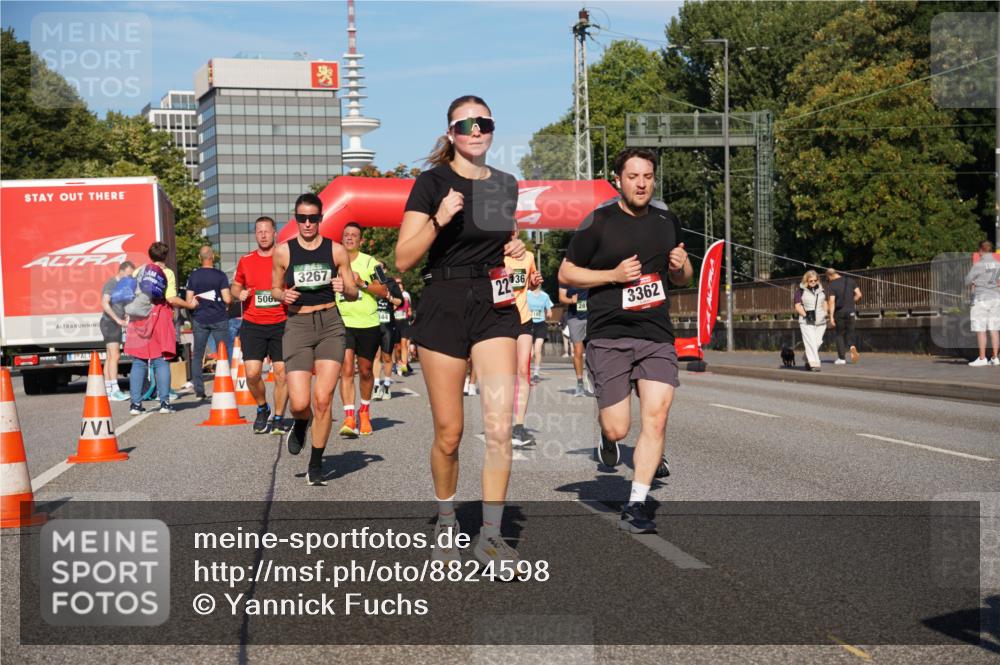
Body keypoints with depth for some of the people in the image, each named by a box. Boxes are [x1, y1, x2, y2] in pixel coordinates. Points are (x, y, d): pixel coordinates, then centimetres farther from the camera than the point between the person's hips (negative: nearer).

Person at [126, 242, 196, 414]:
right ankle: (164, 402, -4)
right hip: (159, 317, -3)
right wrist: (190, 305, 3)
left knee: (138, 362, 4)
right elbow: (171, 299, -10)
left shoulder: (140, 271, 10)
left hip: (138, 319, 3)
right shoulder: (167, 273, -1)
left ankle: (135, 403, 1)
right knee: (161, 362, 0)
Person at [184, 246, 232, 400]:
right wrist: (231, 298, 10)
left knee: (197, 356, 7)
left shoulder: (193, 276, 1)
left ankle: (199, 390, 2)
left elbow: (189, 301, -1)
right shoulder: (220, 275, -5)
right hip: (218, 319, -2)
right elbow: (227, 299, -11)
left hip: (199, 319, 2)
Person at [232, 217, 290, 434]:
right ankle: (262, 409, 17)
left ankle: (278, 418, 12)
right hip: (252, 325, 1)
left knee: (281, 373, -2)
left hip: (281, 324, -1)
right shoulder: (245, 261, 8)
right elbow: (235, 285, 22)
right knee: (252, 373, -9)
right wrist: (239, 293, 0)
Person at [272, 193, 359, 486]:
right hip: (297, 325, 0)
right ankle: (300, 424, 30)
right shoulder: (283, 251, 5)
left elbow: (353, 294, 11)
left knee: (323, 399, -8)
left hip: (330, 323, 0)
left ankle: (316, 467, 8)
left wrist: (344, 289, -12)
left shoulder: (336, 250, 5)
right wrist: (283, 296, -7)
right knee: (299, 403, -10)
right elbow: (275, 289, 16)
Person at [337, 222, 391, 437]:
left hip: (368, 323, 0)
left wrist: (362, 283, -15)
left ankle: (364, 412, 31)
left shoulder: (370, 262, 3)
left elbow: (384, 291, -4)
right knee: (346, 370, -14)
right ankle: (349, 418, -20)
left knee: (365, 370, 10)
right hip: (342, 323, 0)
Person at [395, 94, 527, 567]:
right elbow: (403, 260, -9)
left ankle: (490, 535, -1)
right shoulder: (433, 183, -5)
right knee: (449, 433, 4)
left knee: (500, 426, -10)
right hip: (444, 307, -3)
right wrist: (439, 220, -23)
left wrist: (515, 249, 6)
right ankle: (446, 523, 26)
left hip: (496, 308, 3)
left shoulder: (506, 185, 11)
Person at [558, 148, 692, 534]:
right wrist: (613, 274, -12)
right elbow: (566, 274, 1)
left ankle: (636, 504, -1)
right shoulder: (599, 223, -3)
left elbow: (681, 279, 24)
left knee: (656, 418, -11)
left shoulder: (667, 223, 12)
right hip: (608, 337, -3)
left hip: (657, 335, 3)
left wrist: (681, 265, 0)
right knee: (618, 430, -5)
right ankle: (605, 433, 33)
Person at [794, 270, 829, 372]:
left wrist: (825, 312, 5)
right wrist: (805, 315, -17)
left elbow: (825, 303, 23)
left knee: (818, 342, 1)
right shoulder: (800, 290, -2)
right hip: (807, 322, -5)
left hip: (820, 321, 5)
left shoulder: (820, 289, 12)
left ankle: (807, 360, 22)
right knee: (810, 342, -14)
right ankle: (814, 364, -17)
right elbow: (797, 306, -4)